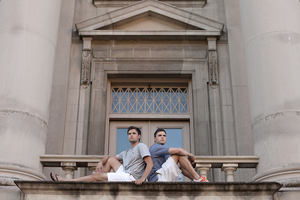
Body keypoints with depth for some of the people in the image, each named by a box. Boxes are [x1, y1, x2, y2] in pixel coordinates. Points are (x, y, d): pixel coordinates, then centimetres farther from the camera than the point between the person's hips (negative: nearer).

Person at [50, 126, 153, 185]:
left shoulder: (141, 146, 0)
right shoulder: (126, 152, 25)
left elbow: (150, 164, -13)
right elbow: (109, 157, 27)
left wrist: (142, 178, -28)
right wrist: (101, 162, 3)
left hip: (131, 177, -8)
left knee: (97, 175, -7)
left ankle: (64, 181, -1)